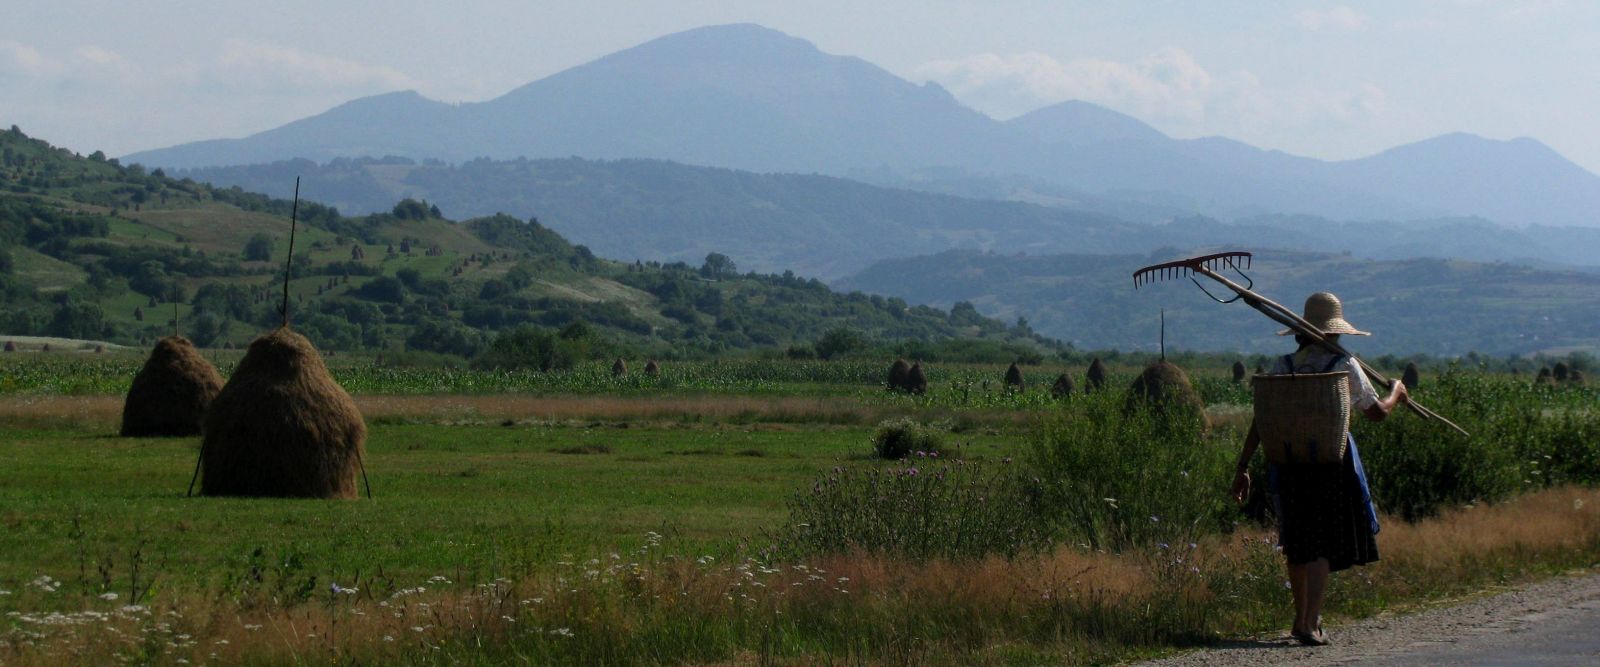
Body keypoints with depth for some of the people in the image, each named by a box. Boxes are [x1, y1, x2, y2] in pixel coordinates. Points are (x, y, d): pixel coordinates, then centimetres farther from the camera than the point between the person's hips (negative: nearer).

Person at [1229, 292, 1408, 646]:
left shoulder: (1281, 367, 3)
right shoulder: (1344, 367, -5)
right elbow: (1377, 413, 6)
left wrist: (1242, 468, 4)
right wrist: (1396, 392, 27)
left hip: (1288, 461, 4)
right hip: (1331, 460, -3)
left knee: (1297, 543, 18)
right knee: (1323, 546, -1)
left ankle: (1301, 618, 31)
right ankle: (1311, 624, -14)